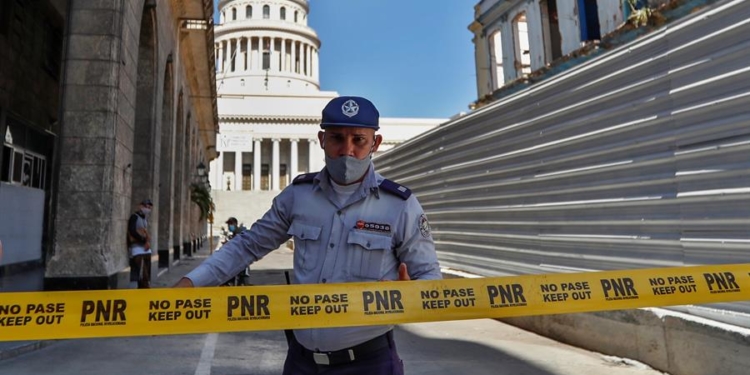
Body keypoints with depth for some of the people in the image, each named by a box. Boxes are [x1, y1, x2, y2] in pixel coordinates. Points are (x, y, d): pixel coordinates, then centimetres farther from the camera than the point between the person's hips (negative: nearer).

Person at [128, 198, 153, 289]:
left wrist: (148, 242, 0)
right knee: (143, 275, -14)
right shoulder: (134, 217, -5)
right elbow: (132, 231, -17)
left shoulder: (145, 218, 18)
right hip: (137, 249, -8)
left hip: (146, 249, 8)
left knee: (146, 274, 8)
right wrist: (144, 240, -17)